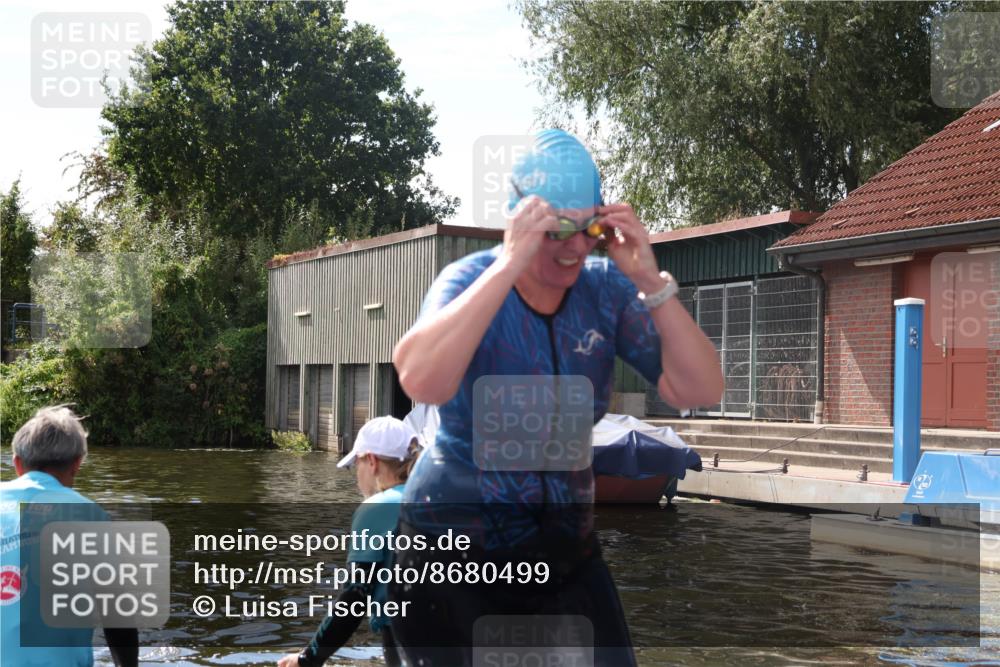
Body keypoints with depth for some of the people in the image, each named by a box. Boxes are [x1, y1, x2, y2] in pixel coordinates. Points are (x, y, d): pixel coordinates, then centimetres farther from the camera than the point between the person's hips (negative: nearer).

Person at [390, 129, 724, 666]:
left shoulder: (607, 289, -6)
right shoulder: (470, 280, -15)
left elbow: (701, 392, -12)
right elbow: (421, 383, -36)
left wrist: (651, 281, -22)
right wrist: (510, 264, -36)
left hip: (565, 547, 3)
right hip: (454, 546, -3)